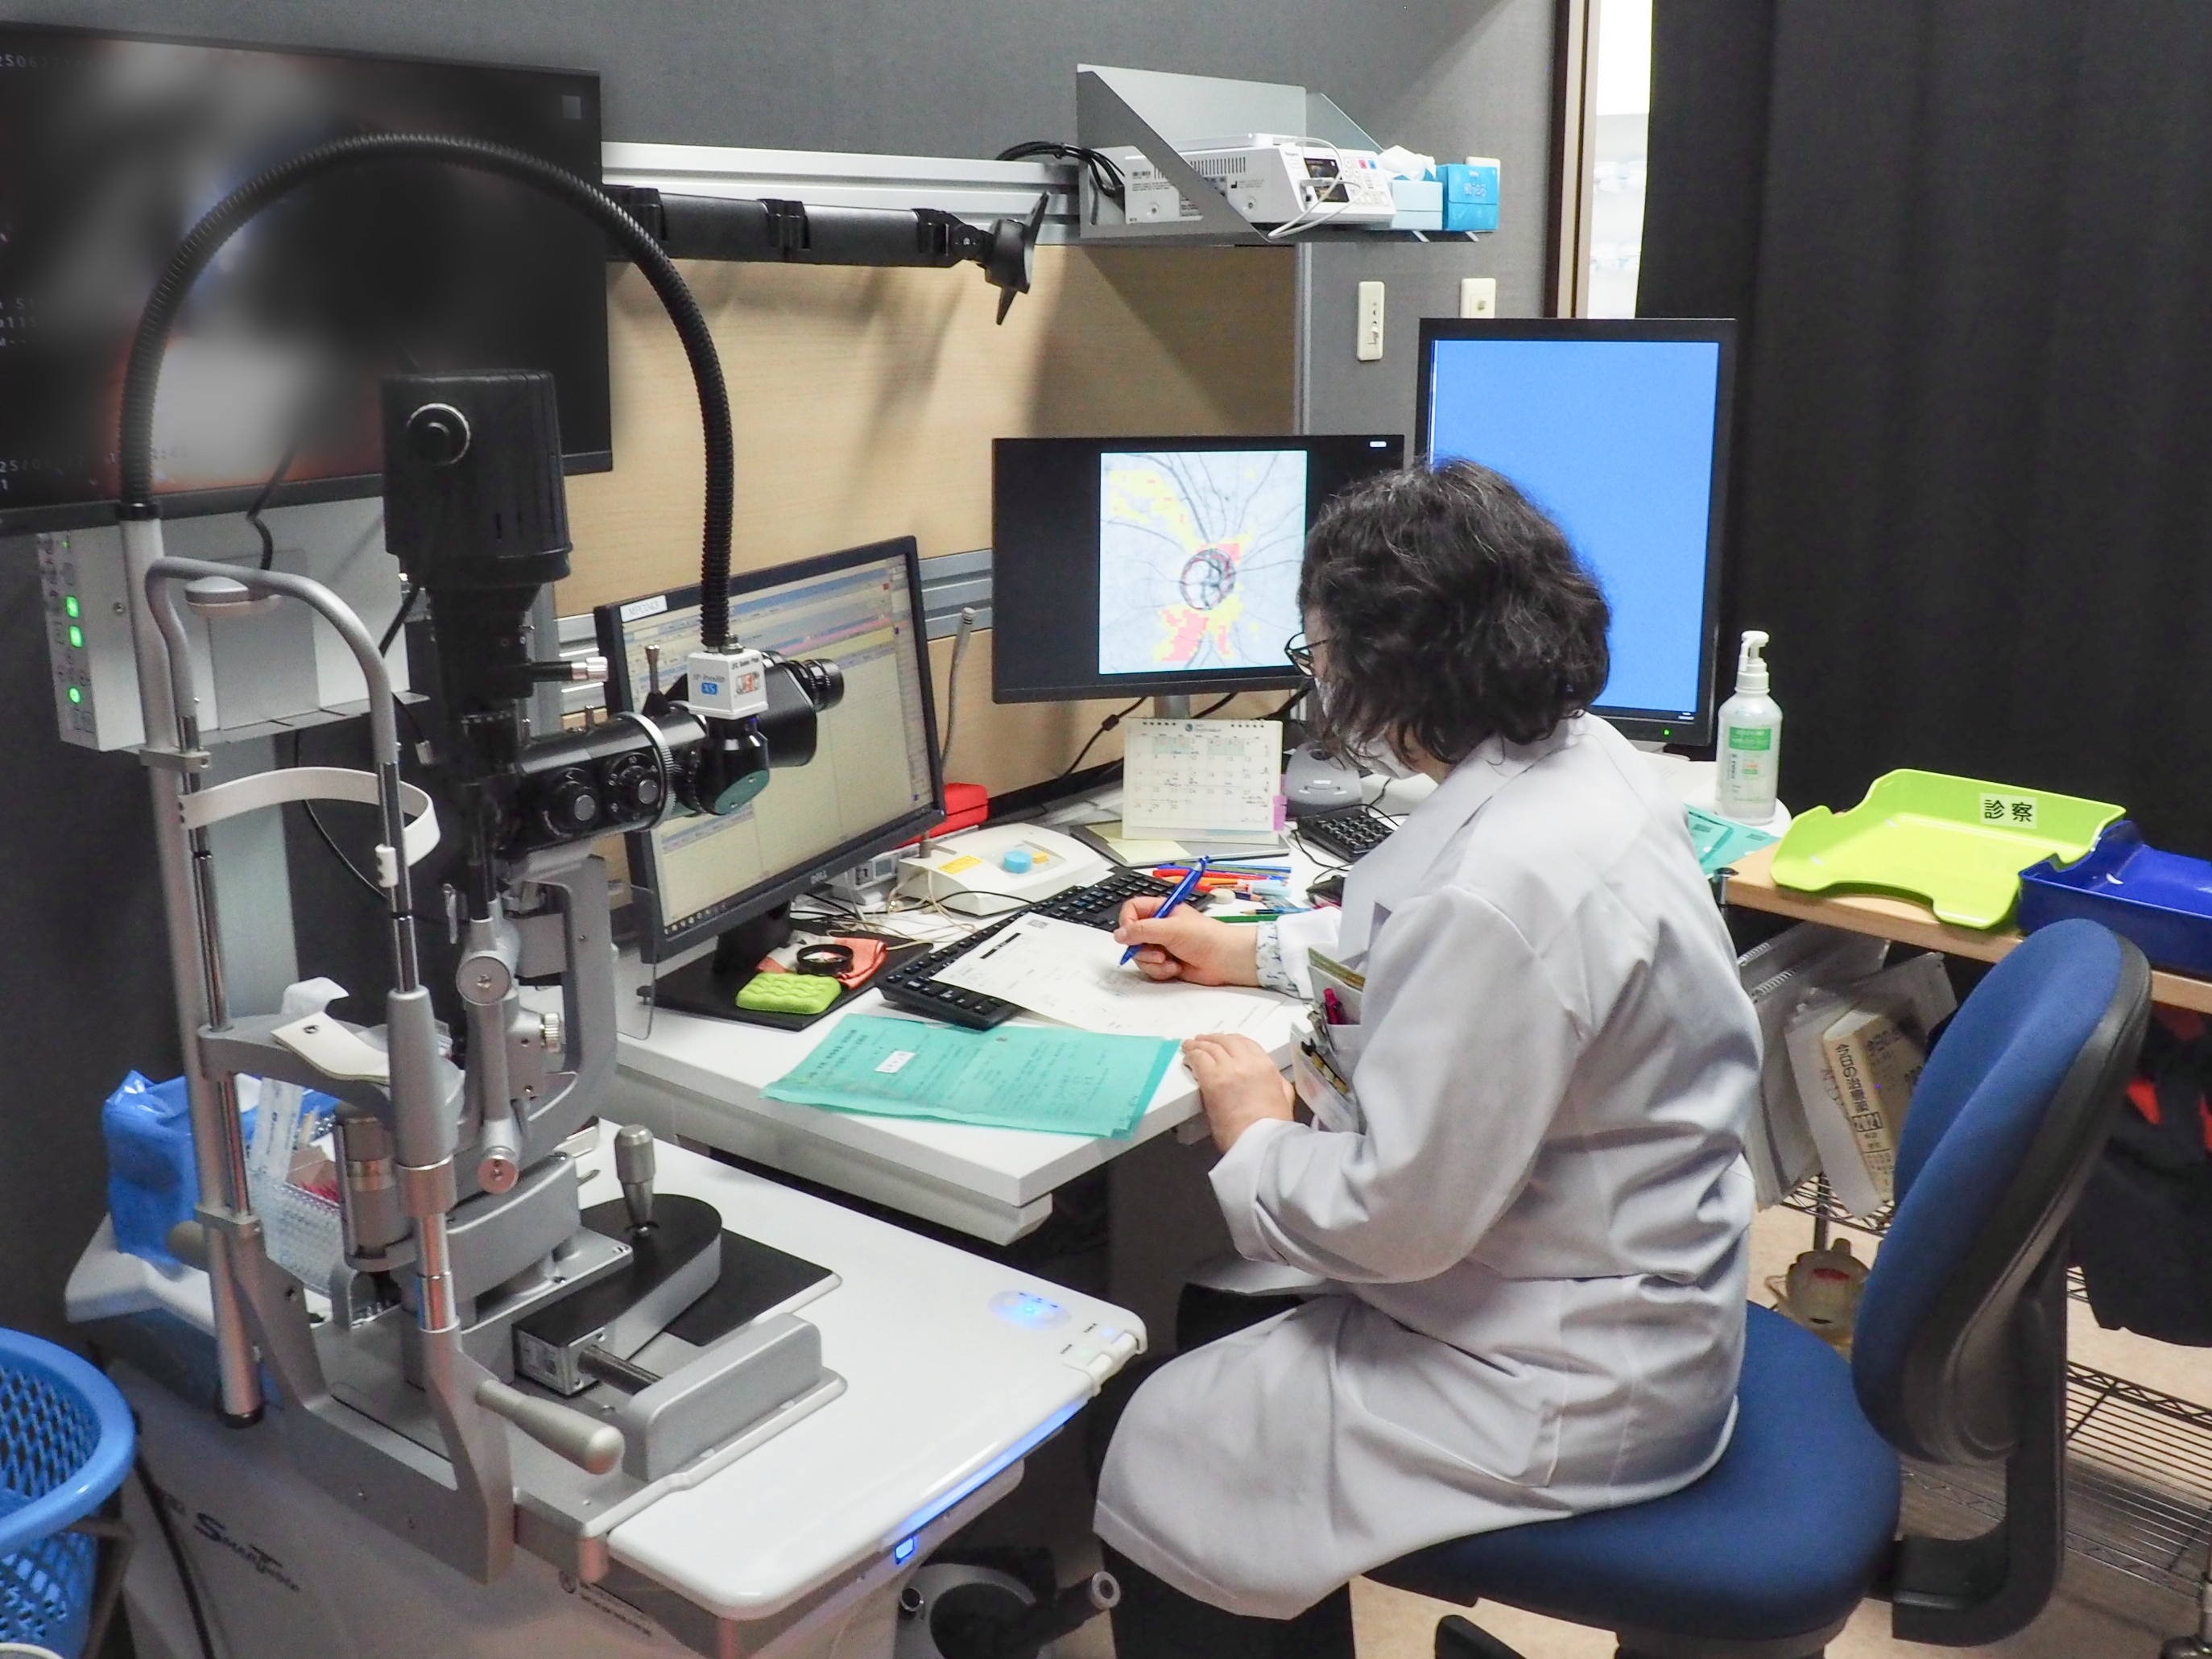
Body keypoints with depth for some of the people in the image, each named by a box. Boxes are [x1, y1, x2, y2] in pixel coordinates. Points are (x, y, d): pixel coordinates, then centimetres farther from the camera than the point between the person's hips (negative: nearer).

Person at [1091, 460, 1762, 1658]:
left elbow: (1395, 1219, -26)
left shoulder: (1506, 882, -33)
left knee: (1156, 1455, -1)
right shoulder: (1579, 758, -2)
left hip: (1566, 1382, -9)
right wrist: (1257, 953, 21)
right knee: (1222, 1323, 20)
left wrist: (1255, 1137, -8)